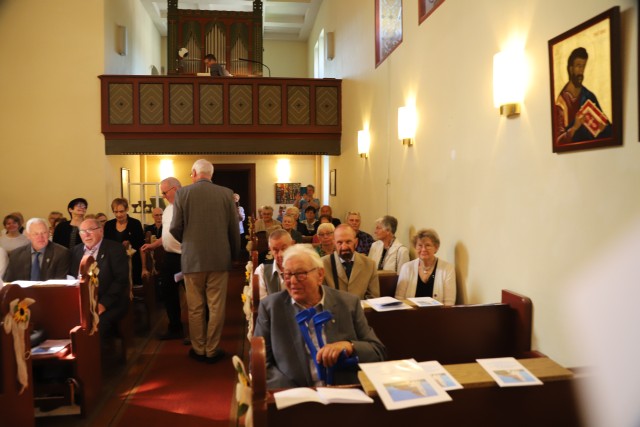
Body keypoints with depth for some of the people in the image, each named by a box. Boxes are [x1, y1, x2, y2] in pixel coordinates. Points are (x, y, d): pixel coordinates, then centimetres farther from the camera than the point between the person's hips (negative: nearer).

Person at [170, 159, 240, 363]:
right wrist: (234, 253, 15)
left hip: (192, 258, 0)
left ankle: (198, 350, 22)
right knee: (216, 307, 9)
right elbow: (234, 228, 1)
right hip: (220, 258, 0)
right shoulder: (226, 193, -1)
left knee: (195, 308, 12)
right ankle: (212, 350, 16)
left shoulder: (182, 193, -3)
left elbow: (175, 228, -3)